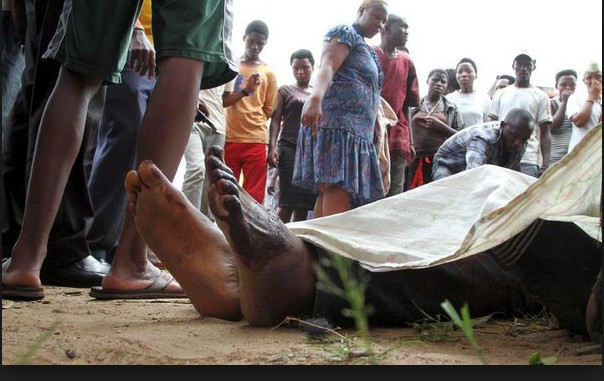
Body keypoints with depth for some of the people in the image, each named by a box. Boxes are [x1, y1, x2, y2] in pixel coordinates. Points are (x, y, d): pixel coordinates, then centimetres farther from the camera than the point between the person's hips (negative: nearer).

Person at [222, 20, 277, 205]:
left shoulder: (268, 73, 8)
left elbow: (268, 110, 10)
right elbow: (221, 101, 0)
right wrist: (245, 91, -15)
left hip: (256, 141, 0)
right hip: (229, 139, 0)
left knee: (254, 197, -3)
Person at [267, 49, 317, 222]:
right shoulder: (285, 91, 10)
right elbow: (276, 120, 4)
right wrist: (272, 147, -9)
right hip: (290, 148, -3)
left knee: (304, 203, -1)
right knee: (288, 201, -13)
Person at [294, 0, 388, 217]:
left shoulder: (369, 53, 30)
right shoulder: (345, 33, 3)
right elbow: (327, 67, -15)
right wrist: (315, 99, -34)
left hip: (357, 131, 9)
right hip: (336, 122, -9)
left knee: (328, 192, 0)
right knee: (337, 189, -20)